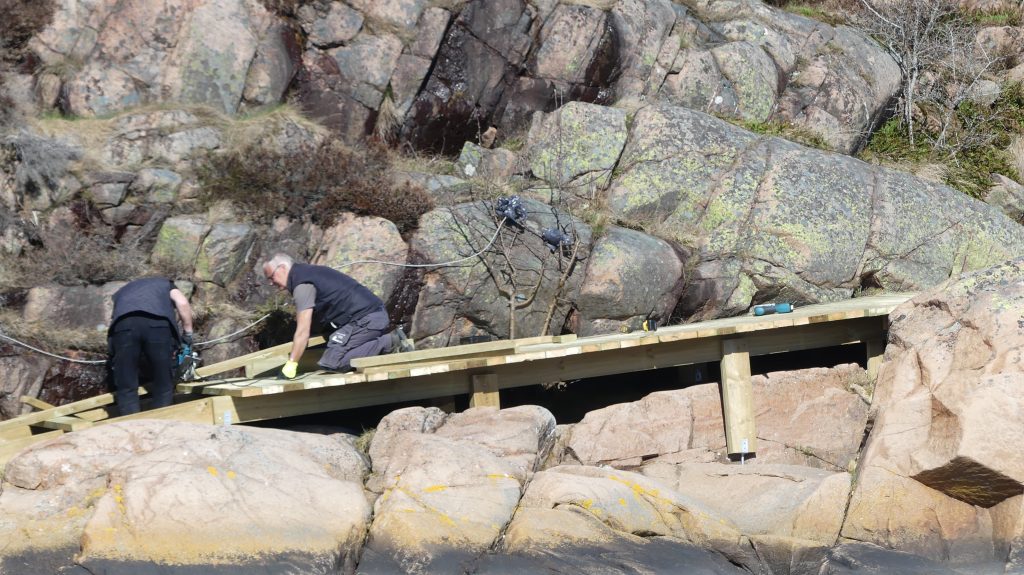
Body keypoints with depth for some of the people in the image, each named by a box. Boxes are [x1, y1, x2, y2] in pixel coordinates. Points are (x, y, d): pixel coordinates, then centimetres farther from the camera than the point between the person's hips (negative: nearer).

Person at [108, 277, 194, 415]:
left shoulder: (121, 292, 44)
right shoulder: (165, 284, 38)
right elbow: (182, 303, 17)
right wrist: (187, 334, 25)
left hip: (123, 324, 1)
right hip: (158, 322, -1)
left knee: (126, 388, 9)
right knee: (163, 387, 12)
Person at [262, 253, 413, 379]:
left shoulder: (302, 284, -10)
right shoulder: (307, 272, 22)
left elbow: (303, 332, -16)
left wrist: (290, 365, -14)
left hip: (365, 319, -10)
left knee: (331, 363, -16)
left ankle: (389, 342, -16)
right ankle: (391, 340, 7)